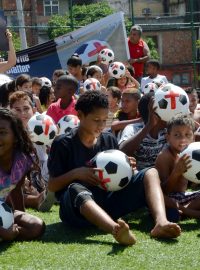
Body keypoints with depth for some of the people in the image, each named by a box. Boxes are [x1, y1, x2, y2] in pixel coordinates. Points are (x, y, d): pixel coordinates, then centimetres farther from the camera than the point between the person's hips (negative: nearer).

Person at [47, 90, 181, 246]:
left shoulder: (109, 140, 14)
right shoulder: (63, 144, 0)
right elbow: (52, 186, -1)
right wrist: (76, 173, -18)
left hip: (107, 204, 5)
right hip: (78, 209, -5)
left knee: (151, 173, -10)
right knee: (76, 189, -41)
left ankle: (161, 222, -41)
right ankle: (116, 229, -69)